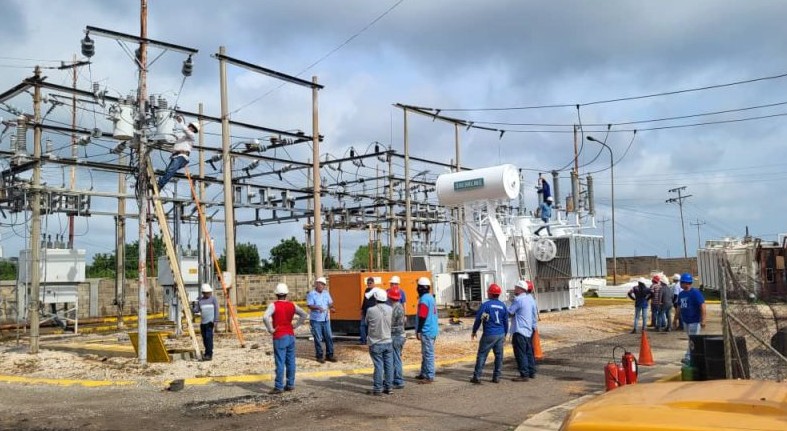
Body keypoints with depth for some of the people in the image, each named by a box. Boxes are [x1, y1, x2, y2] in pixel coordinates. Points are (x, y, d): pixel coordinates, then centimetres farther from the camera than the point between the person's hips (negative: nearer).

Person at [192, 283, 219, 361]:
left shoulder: (213, 299, 0)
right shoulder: (200, 300, 11)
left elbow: (216, 310, -3)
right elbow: (196, 310, 11)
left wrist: (216, 320, -10)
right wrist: (193, 306, -9)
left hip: (210, 322, -5)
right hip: (203, 322, 5)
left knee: (209, 337, -13)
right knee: (204, 338, 9)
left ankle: (209, 355, -12)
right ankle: (207, 353, 23)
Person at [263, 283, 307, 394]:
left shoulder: (273, 305, -10)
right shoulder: (292, 305, 4)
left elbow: (265, 317, -25)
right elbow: (304, 314, 9)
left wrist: (271, 329, -13)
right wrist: (295, 326, 11)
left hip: (279, 337, -5)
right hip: (291, 336, 5)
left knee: (280, 363, -3)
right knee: (290, 361, 11)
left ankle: (279, 387, 1)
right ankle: (290, 384, 17)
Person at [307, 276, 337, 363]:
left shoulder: (326, 293, 9)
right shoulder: (311, 294, -7)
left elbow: (330, 303, 11)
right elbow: (309, 305, -16)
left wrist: (331, 307, -11)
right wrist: (318, 308, -33)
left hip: (326, 319, 5)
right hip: (316, 320, -5)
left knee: (329, 337, 6)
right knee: (318, 339, 1)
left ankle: (329, 355, 17)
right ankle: (319, 356, 12)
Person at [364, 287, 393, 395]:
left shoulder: (371, 310, -16)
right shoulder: (390, 309, -4)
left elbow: (366, 322, 0)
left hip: (376, 343, -4)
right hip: (388, 342, 4)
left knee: (378, 366, 1)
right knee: (389, 365, 10)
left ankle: (378, 389, 8)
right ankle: (388, 387, 17)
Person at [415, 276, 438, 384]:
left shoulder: (424, 299, -16)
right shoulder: (430, 297, 14)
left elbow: (422, 317, -20)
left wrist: (418, 331, -17)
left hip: (426, 331, -10)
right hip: (432, 330, 10)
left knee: (428, 354, -6)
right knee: (425, 353, 17)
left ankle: (430, 377, -2)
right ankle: (424, 374, 26)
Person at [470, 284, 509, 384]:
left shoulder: (485, 305, -8)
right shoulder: (503, 306, 7)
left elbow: (478, 319, -6)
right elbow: (506, 322, 12)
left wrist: (474, 332, 7)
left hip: (489, 334, -5)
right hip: (501, 334, 5)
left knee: (482, 355, 0)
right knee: (499, 355, 11)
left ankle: (477, 377, 0)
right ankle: (496, 377, 13)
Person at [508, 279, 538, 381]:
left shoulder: (518, 299, -16)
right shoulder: (531, 299, 11)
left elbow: (509, 312, -14)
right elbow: (535, 314, 16)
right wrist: (534, 325, 24)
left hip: (519, 331, -9)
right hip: (529, 330, 9)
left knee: (520, 354, -5)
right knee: (529, 352, 16)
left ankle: (524, 375, -7)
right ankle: (531, 372, 22)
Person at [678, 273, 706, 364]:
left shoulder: (695, 293, -16)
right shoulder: (681, 294, 8)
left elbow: (702, 306, -18)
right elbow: (679, 307, 18)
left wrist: (703, 320, -21)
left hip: (694, 321, -8)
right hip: (685, 321, 8)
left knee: (692, 340, -6)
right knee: (691, 340, 16)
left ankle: (689, 357, -4)